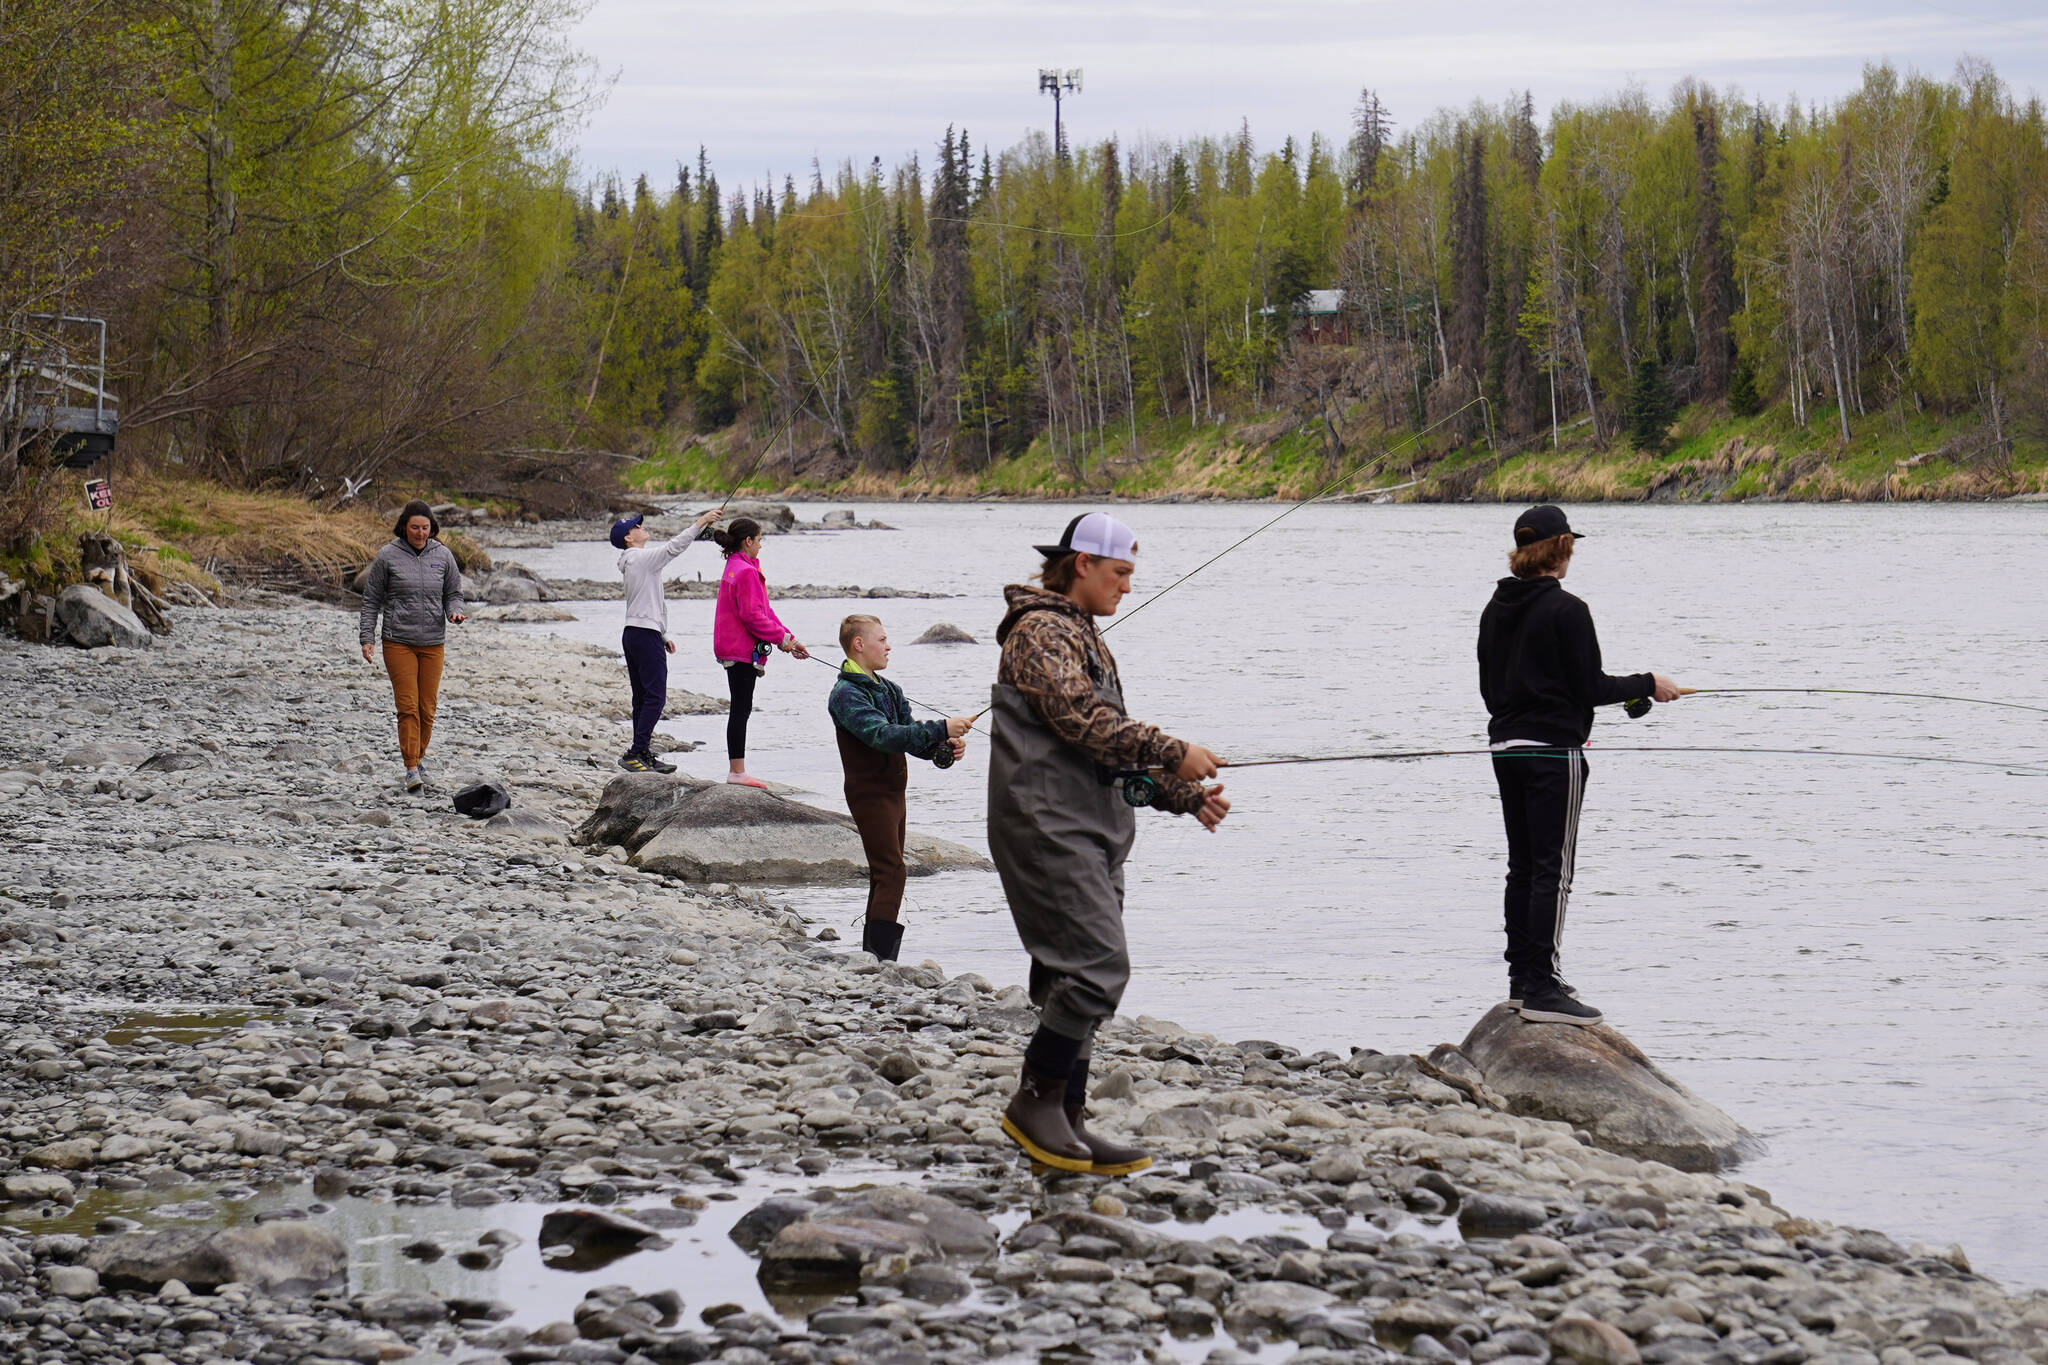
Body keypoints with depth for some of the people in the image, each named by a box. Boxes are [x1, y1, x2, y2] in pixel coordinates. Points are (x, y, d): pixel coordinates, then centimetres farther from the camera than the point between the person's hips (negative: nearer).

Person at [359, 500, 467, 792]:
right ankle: (411, 768, -11)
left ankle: (420, 757, 26)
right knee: (408, 707, -10)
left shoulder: (442, 555, 5)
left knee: (427, 708, 7)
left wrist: (456, 611, -9)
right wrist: (367, 637, -2)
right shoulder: (388, 556, -2)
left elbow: (453, 593, 13)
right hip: (398, 642, -3)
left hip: (433, 643, 3)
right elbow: (371, 600, 4)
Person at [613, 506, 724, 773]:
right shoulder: (642, 558, -10)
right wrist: (702, 521, -18)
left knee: (642, 697, 10)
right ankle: (636, 755, -17)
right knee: (655, 696, -12)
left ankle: (643, 755, 11)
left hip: (633, 634, 10)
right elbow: (674, 547, -21)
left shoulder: (635, 562, 19)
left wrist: (662, 636, 24)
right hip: (645, 634, -10)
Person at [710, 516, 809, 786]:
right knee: (741, 709, -7)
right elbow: (753, 615, -20)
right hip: (743, 650, -11)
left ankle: (737, 771, 15)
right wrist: (781, 638, -10)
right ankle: (737, 772, -6)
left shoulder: (734, 567, 18)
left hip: (732, 649, 11)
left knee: (740, 709, 12)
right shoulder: (746, 571, -15)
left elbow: (762, 611, 19)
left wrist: (789, 638, 16)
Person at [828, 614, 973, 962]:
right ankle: (880, 956, -17)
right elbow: (884, 736, -28)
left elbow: (912, 740, 14)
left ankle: (874, 956, 16)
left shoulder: (888, 689, 15)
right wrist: (941, 728, -30)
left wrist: (945, 747, -7)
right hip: (869, 793, -9)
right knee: (891, 871, -15)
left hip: (893, 792, 9)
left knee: (886, 874, 11)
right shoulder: (846, 694, -15)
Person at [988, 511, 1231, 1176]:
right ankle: (1034, 1102, -8)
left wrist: (1184, 795, 17)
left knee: (1079, 977, 8)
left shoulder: (1085, 638, 24)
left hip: (1093, 833, 10)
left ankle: (1065, 1123, 10)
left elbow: (1117, 743, 26)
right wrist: (1174, 754, -18)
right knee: (1099, 966, -17)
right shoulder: (1040, 630, -9)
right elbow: (1084, 721, -20)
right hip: (1048, 827, -10)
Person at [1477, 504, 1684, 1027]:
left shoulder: (1497, 608, 9)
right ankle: (1542, 988, -7)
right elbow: (1590, 687, -13)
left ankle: (1522, 978, 19)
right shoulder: (1566, 610, -13)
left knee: (1522, 865, 14)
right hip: (1553, 749, -8)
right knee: (1553, 869, -5)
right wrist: (1648, 684, 1)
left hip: (1505, 746, 8)